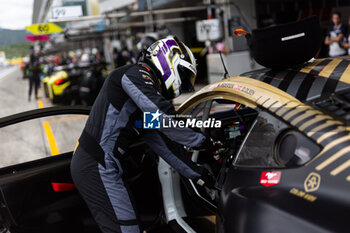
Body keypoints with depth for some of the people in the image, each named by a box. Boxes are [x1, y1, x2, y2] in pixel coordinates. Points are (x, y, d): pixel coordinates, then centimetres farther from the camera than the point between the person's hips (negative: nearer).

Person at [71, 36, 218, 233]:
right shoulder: (136, 73, -9)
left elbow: (163, 143, 18)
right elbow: (164, 117, -23)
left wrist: (195, 172, 15)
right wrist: (202, 141, -12)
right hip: (98, 166, -10)